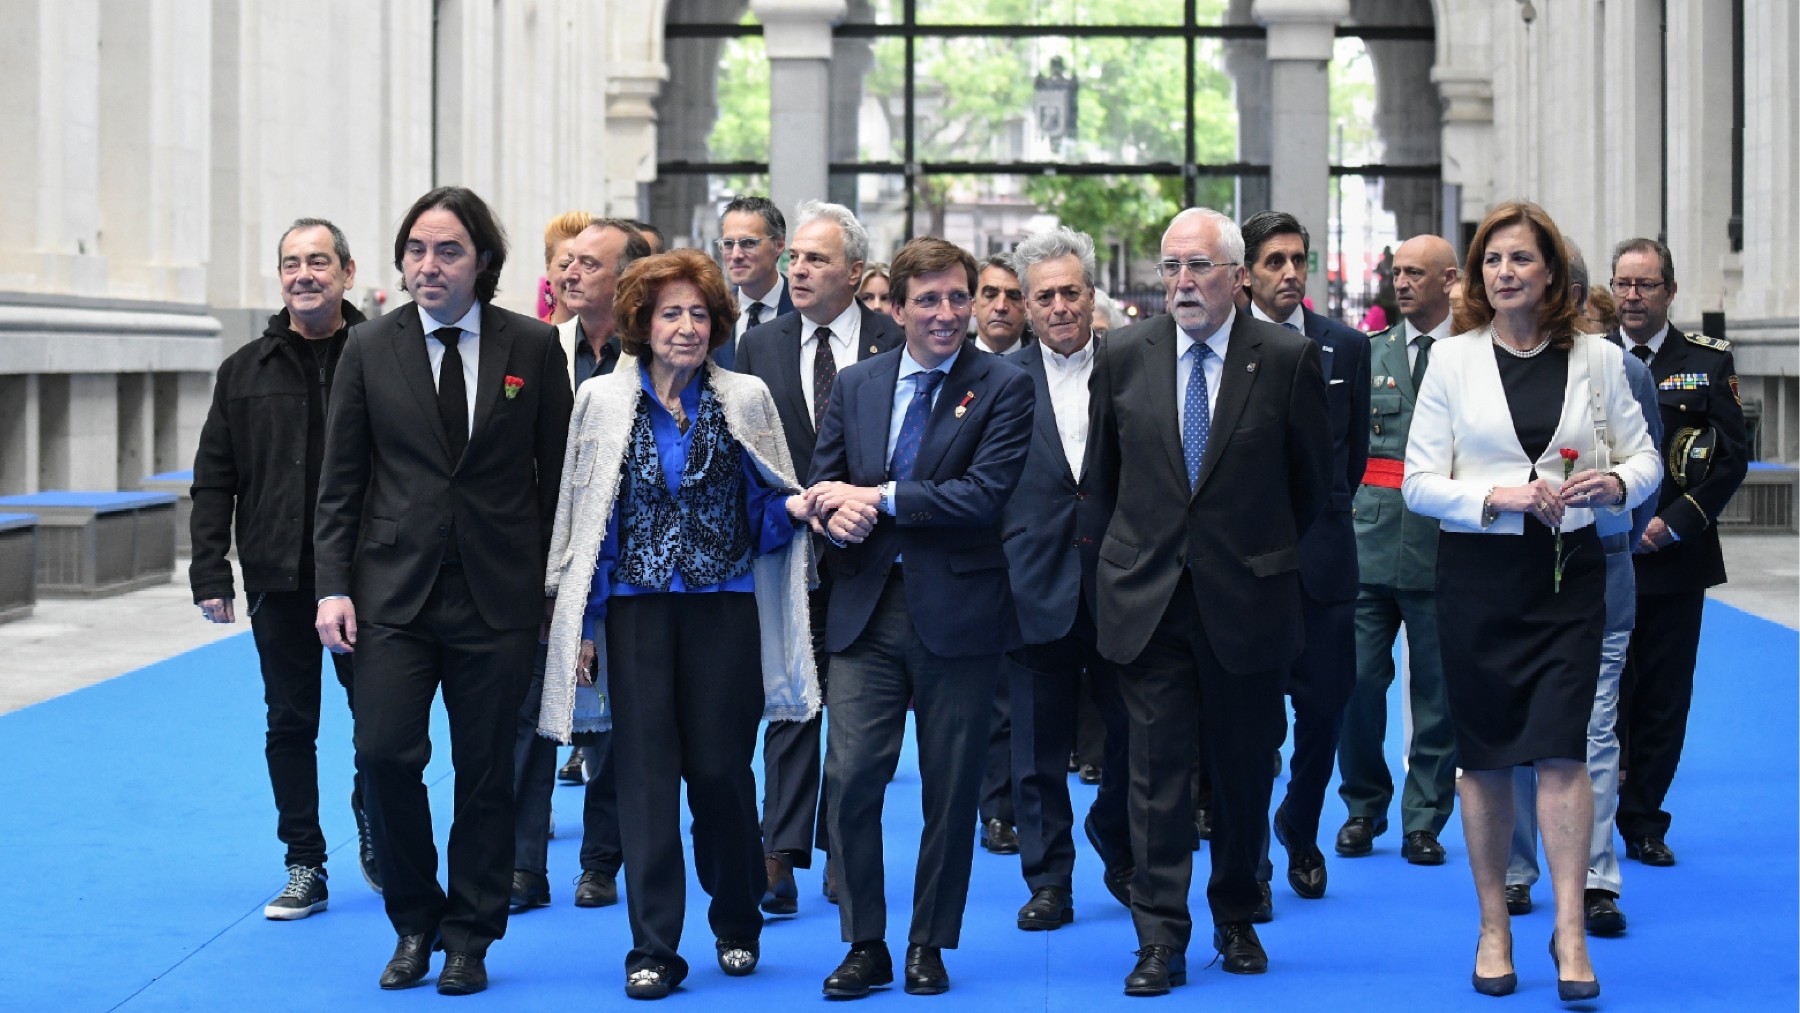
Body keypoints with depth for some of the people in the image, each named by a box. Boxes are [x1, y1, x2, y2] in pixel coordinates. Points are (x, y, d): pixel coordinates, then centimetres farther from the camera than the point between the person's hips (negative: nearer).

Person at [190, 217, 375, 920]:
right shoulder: (246, 371, 7)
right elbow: (214, 482, 7)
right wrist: (210, 572, 0)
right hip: (279, 579, 2)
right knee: (290, 723, 7)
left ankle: (373, 824, 31)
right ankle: (304, 867, 16)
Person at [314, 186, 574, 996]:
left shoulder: (534, 347, 2)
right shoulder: (370, 350, 4)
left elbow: (558, 474, 5)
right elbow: (340, 481, 5)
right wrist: (333, 587, -3)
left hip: (497, 596, 0)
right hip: (393, 593, 0)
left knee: (486, 772, 4)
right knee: (385, 755, -9)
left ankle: (469, 940, 18)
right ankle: (415, 923, 13)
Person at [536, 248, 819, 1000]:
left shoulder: (745, 400, 4)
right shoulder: (603, 401, 4)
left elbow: (766, 511, 9)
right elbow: (586, 516, 5)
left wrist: (796, 507, -15)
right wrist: (580, 626, 3)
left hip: (724, 607, 0)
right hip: (638, 608, 0)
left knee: (721, 770, 1)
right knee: (646, 775, -2)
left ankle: (737, 925, 23)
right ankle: (653, 949, 5)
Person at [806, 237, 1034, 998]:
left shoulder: (1003, 388, -2)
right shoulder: (854, 386, 11)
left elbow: (986, 493, -14)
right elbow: (822, 486, 12)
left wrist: (880, 497, -15)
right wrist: (837, 515, -12)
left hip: (957, 613, -2)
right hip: (866, 611, 2)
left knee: (951, 791, 7)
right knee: (850, 779, -5)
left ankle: (929, 947, 21)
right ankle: (864, 945, 9)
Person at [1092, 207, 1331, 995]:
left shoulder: (1288, 357, -4)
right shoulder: (1125, 355, 2)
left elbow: (1312, 478, 6)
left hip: (1247, 598, -1)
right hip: (1147, 598, 1)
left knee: (1244, 769, 11)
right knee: (1157, 771, 0)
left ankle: (1236, 919, 28)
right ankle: (1161, 941, 4)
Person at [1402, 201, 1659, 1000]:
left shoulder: (1596, 359, 5)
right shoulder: (1453, 359, 2)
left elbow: (1645, 459, 10)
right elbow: (1420, 481, -1)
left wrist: (1615, 483, -13)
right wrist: (1499, 498, -16)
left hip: (1568, 571, 0)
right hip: (1479, 573, 0)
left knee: (1560, 748, -9)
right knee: (1485, 755, 6)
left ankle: (1570, 932, -4)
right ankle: (1494, 928, 17)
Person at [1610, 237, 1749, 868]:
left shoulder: (1709, 361, 4)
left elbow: (1734, 455, 0)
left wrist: (1675, 523, -10)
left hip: (1675, 557, 0)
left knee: (1665, 700, 4)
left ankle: (1644, 825, 15)